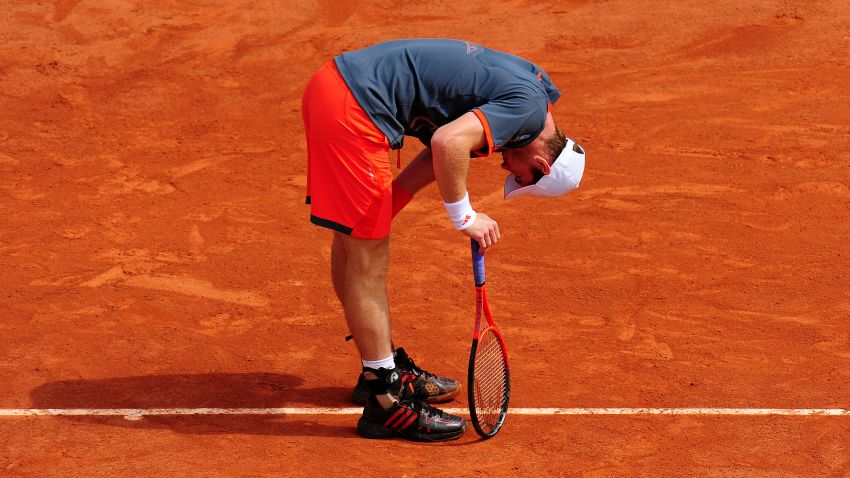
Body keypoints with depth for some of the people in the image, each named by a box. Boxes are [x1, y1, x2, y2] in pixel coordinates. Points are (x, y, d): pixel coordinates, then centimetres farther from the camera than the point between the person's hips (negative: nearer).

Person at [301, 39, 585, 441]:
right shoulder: (529, 107, -13)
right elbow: (449, 143, -27)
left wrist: (380, 214, 13)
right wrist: (465, 216, -14)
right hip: (354, 108, -10)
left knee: (353, 244, 21)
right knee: (369, 259, -2)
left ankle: (382, 368, 36)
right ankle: (385, 400, 5)